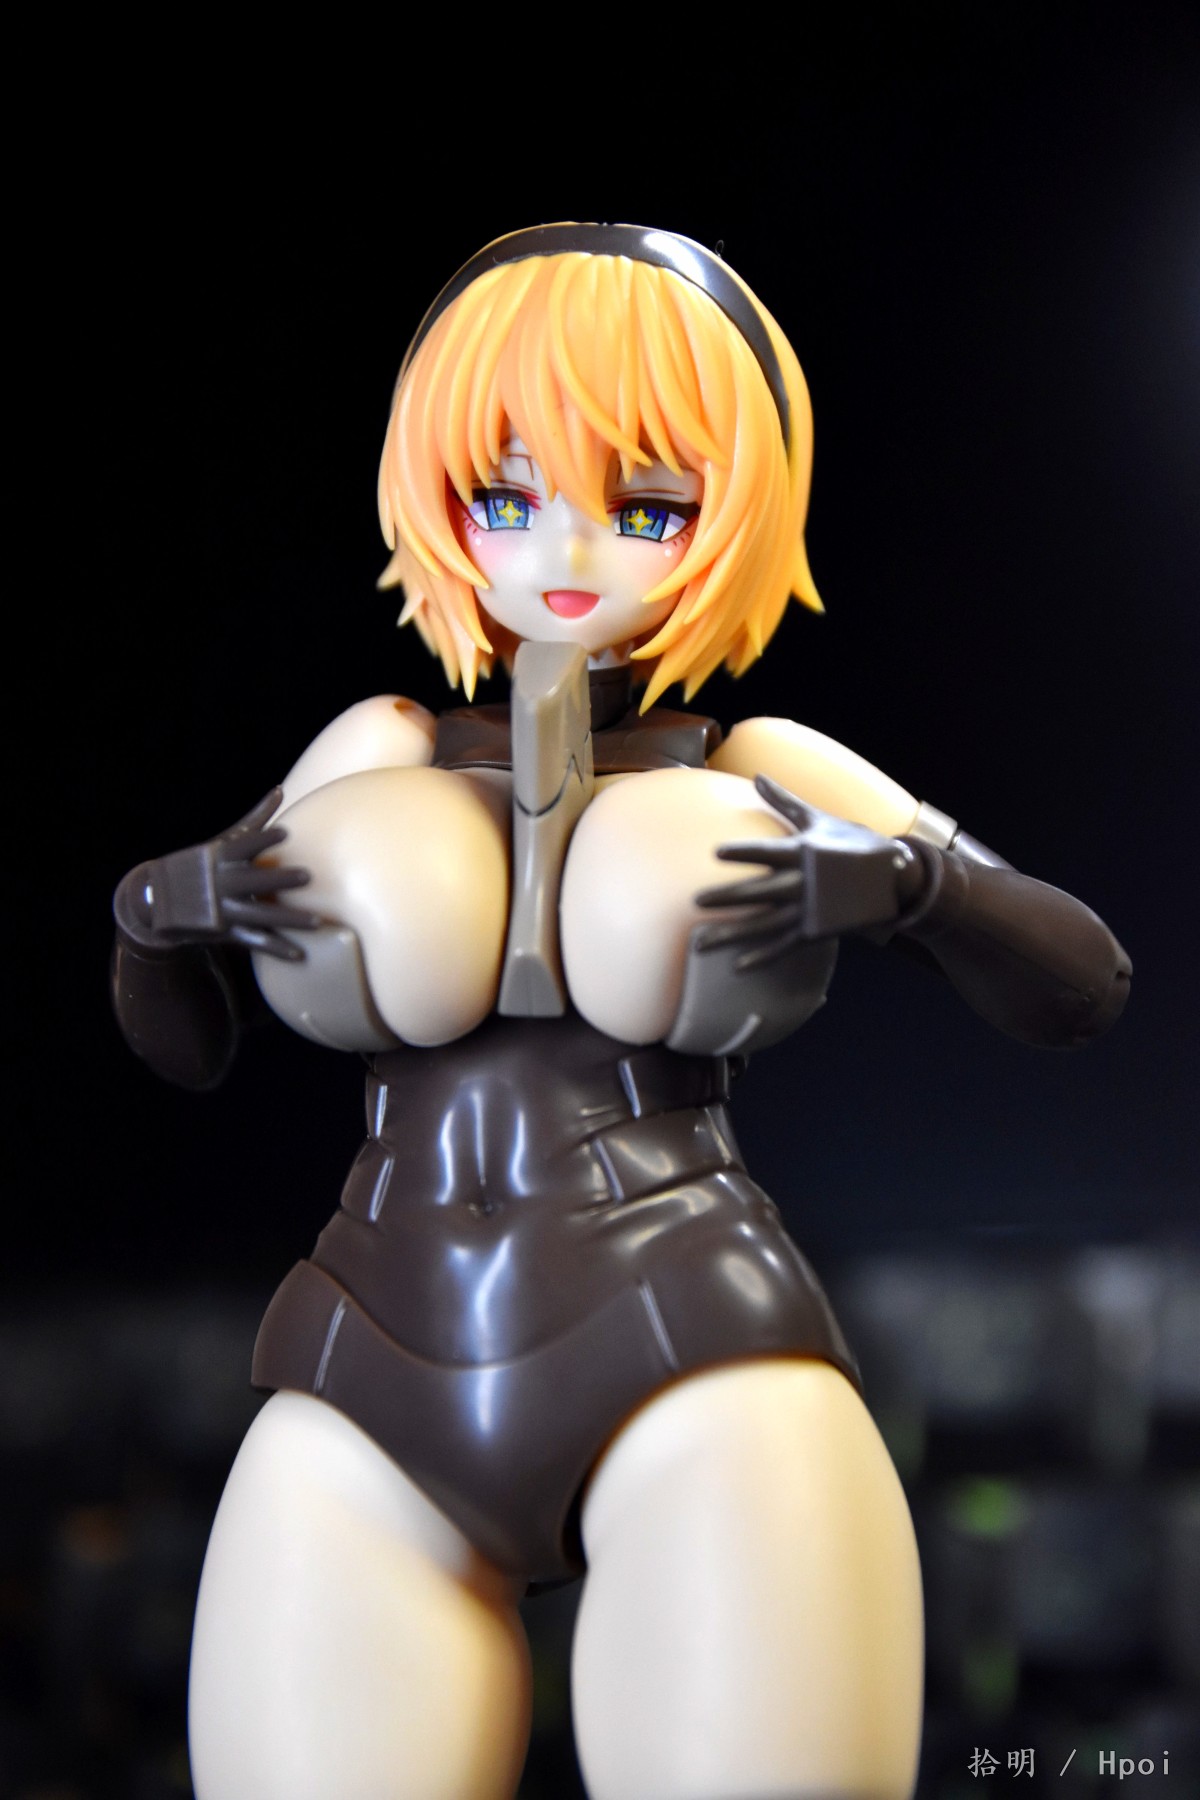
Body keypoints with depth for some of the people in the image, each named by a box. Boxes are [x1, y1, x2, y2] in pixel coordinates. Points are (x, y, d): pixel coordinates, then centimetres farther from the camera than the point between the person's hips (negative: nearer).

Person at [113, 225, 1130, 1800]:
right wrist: (162, 909, 4)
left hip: (702, 1369, -2)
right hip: (369, 1394, 2)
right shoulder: (374, 755, 16)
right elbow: (183, 1051, 24)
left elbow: (1087, 991, 13)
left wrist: (907, 877, -5)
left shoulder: (769, 779, 10)